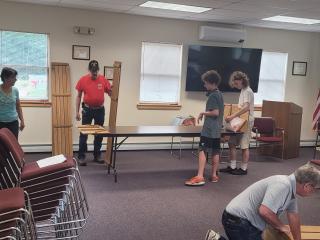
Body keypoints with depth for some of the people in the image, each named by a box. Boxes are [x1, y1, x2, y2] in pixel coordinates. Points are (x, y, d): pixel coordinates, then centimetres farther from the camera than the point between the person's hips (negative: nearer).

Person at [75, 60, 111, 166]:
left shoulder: (103, 80, -4)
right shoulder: (83, 80, -7)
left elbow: (110, 93, 3)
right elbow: (78, 96, 0)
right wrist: (77, 111, -2)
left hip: (100, 110, 2)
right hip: (87, 110, -2)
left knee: (99, 134, 10)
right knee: (84, 133, 0)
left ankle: (97, 156, 22)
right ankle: (81, 157, 7)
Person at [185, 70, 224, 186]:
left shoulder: (213, 95, -15)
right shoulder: (219, 94, 13)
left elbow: (215, 112, -21)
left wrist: (203, 113, -9)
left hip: (208, 129, -9)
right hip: (217, 129, 9)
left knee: (202, 151, -9)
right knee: (215, 152, 11)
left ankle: (199, 177, -12)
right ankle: (214, 175, 19)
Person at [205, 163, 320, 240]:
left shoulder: (291, 188, 9)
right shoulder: (283, 185, -23)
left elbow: (293, 215, 20)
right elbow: (265, 211, -30)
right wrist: (281, 226, -10)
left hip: (243, 220, 10)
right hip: (238, 221, -10)